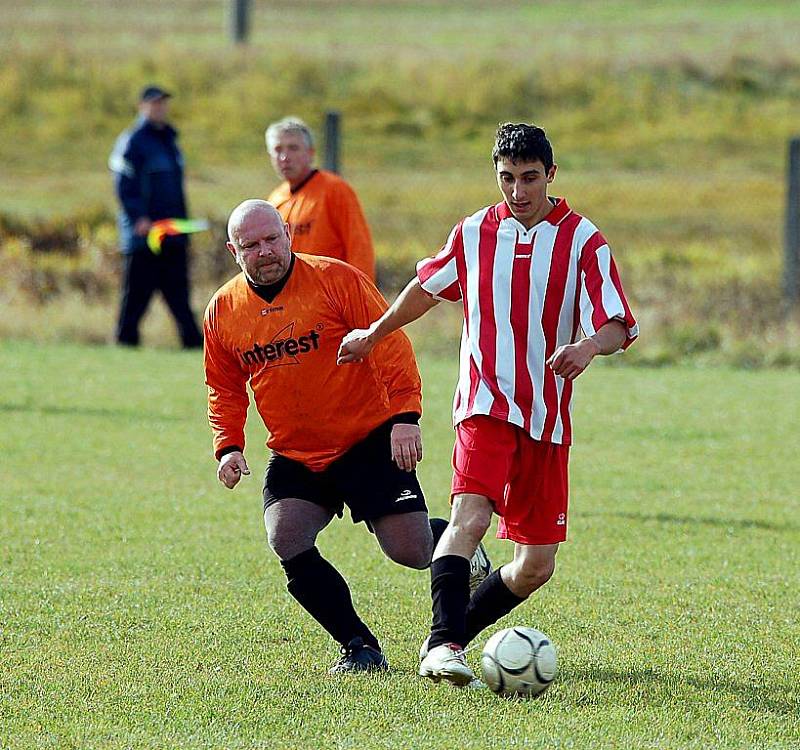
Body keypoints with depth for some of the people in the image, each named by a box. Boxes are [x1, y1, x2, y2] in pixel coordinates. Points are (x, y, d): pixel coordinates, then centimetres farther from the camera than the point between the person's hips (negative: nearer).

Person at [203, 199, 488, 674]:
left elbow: (391, 345, -12)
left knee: (410, 551, -11)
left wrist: (405, 416, -21)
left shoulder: (337, 279, -10)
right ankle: (360, 648, -7)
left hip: (369, 443, -4)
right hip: (294, 457, 4)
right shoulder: (223, 312, 3)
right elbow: (225, 390, 14)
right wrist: (228, 447, -1)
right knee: (286, 540, -21)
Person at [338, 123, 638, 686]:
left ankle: (456, 632, 25)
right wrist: (373, 336, 35)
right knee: (470, 516, -28)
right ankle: (444, 644, -35)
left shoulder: (583, 242, -2)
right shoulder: (474, 233, 5)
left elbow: (618, 326, -8)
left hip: (548, 417, 1)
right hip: (485, 403, -1)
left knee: (536, 565, 4)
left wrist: (589, 346, -32)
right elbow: (428, 286, 25)